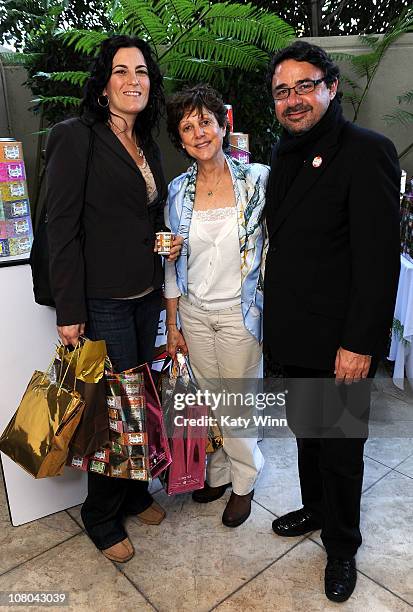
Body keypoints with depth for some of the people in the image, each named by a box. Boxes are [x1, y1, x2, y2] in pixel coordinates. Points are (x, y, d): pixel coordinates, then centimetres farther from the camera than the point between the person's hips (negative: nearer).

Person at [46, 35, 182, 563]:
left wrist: (168, 242, 3)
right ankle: (101, 517, 27)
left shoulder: (147, 145, 14)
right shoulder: (77, 138, -9)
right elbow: (62, 228, -13)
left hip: (146, 295, 7)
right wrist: (69, 311, -16)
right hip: (103, 301, -7)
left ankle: (134, 492, 38)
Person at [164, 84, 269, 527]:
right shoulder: (177, 191, 2)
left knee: (239, 402, 9)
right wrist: (172, 327, 6)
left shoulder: (257, 179, -8)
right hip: (194, 313, 3)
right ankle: (218, 473, 39)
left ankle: (244, 481, 34)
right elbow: (172, 264, 6)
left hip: (240, 312, -3)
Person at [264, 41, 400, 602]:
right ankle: (315, 510, 47)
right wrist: (272, 321, 13)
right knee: (307, 432, 23)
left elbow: (379, 257, -18)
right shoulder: (284, 157, 11)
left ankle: (341, 547, 34)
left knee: (339, 449, 9)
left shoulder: (366, 152, -13)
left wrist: (360, 343, -20)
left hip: (339, 344, -7)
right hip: (293, 336, 7)